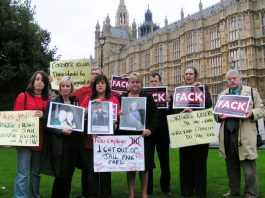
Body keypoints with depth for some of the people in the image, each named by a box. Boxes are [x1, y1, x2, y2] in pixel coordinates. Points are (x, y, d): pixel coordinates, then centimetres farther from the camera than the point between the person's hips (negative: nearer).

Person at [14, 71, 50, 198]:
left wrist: (43, 116, -10)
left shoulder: (48, 99, 10)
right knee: (22, 173, -5)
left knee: (36, 172, 13)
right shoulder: (23, 96, 1)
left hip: (40, 140, 4)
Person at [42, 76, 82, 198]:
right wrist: (61, 130, -19)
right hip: (59, 143, -4)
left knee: (69, 174, 11)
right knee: (61, 175, -2)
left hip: (73, 142, 5)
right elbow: (47, 123, -9)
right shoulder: (53, 102, -4)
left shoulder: (75, 102, 10)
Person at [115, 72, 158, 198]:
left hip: (143, 136, 0)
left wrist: (150, 129, -15)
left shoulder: (148, 98, 6)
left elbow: (154, 117, 0)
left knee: (144, 164, 5)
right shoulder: (121, 98, 7)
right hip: (126, 137, 0)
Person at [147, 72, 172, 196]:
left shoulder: (166, 96, 2)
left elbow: (171, 113, -9)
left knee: (164, 162, 11)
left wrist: (169, 101, -24)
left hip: (162, 133, 1)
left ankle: (165, 187, 26)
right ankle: (147, 188, 21)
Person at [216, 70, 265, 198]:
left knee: (248, 166, -3)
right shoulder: (222, 95, 17)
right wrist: (219, 116, -5)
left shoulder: (251, 91, 8)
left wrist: (251, 113, -16)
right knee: (231, 165, 12)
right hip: (227, 135, 4)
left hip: (245, 135, -4)